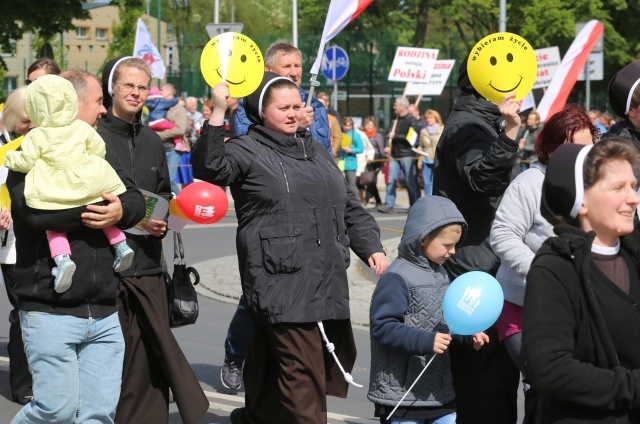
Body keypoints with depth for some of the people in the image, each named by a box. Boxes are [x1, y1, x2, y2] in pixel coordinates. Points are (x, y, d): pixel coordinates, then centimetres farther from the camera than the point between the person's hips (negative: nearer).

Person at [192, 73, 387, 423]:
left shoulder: (315, 150, 22)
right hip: (283, 283, -8)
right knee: (303, 372, -11)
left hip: (329, 283, 8)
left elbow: (350, 207, 27)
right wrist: (218, 114, -29)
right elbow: (211, 168, -22)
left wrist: (371, 247, 15)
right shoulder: (247, 151, -1)